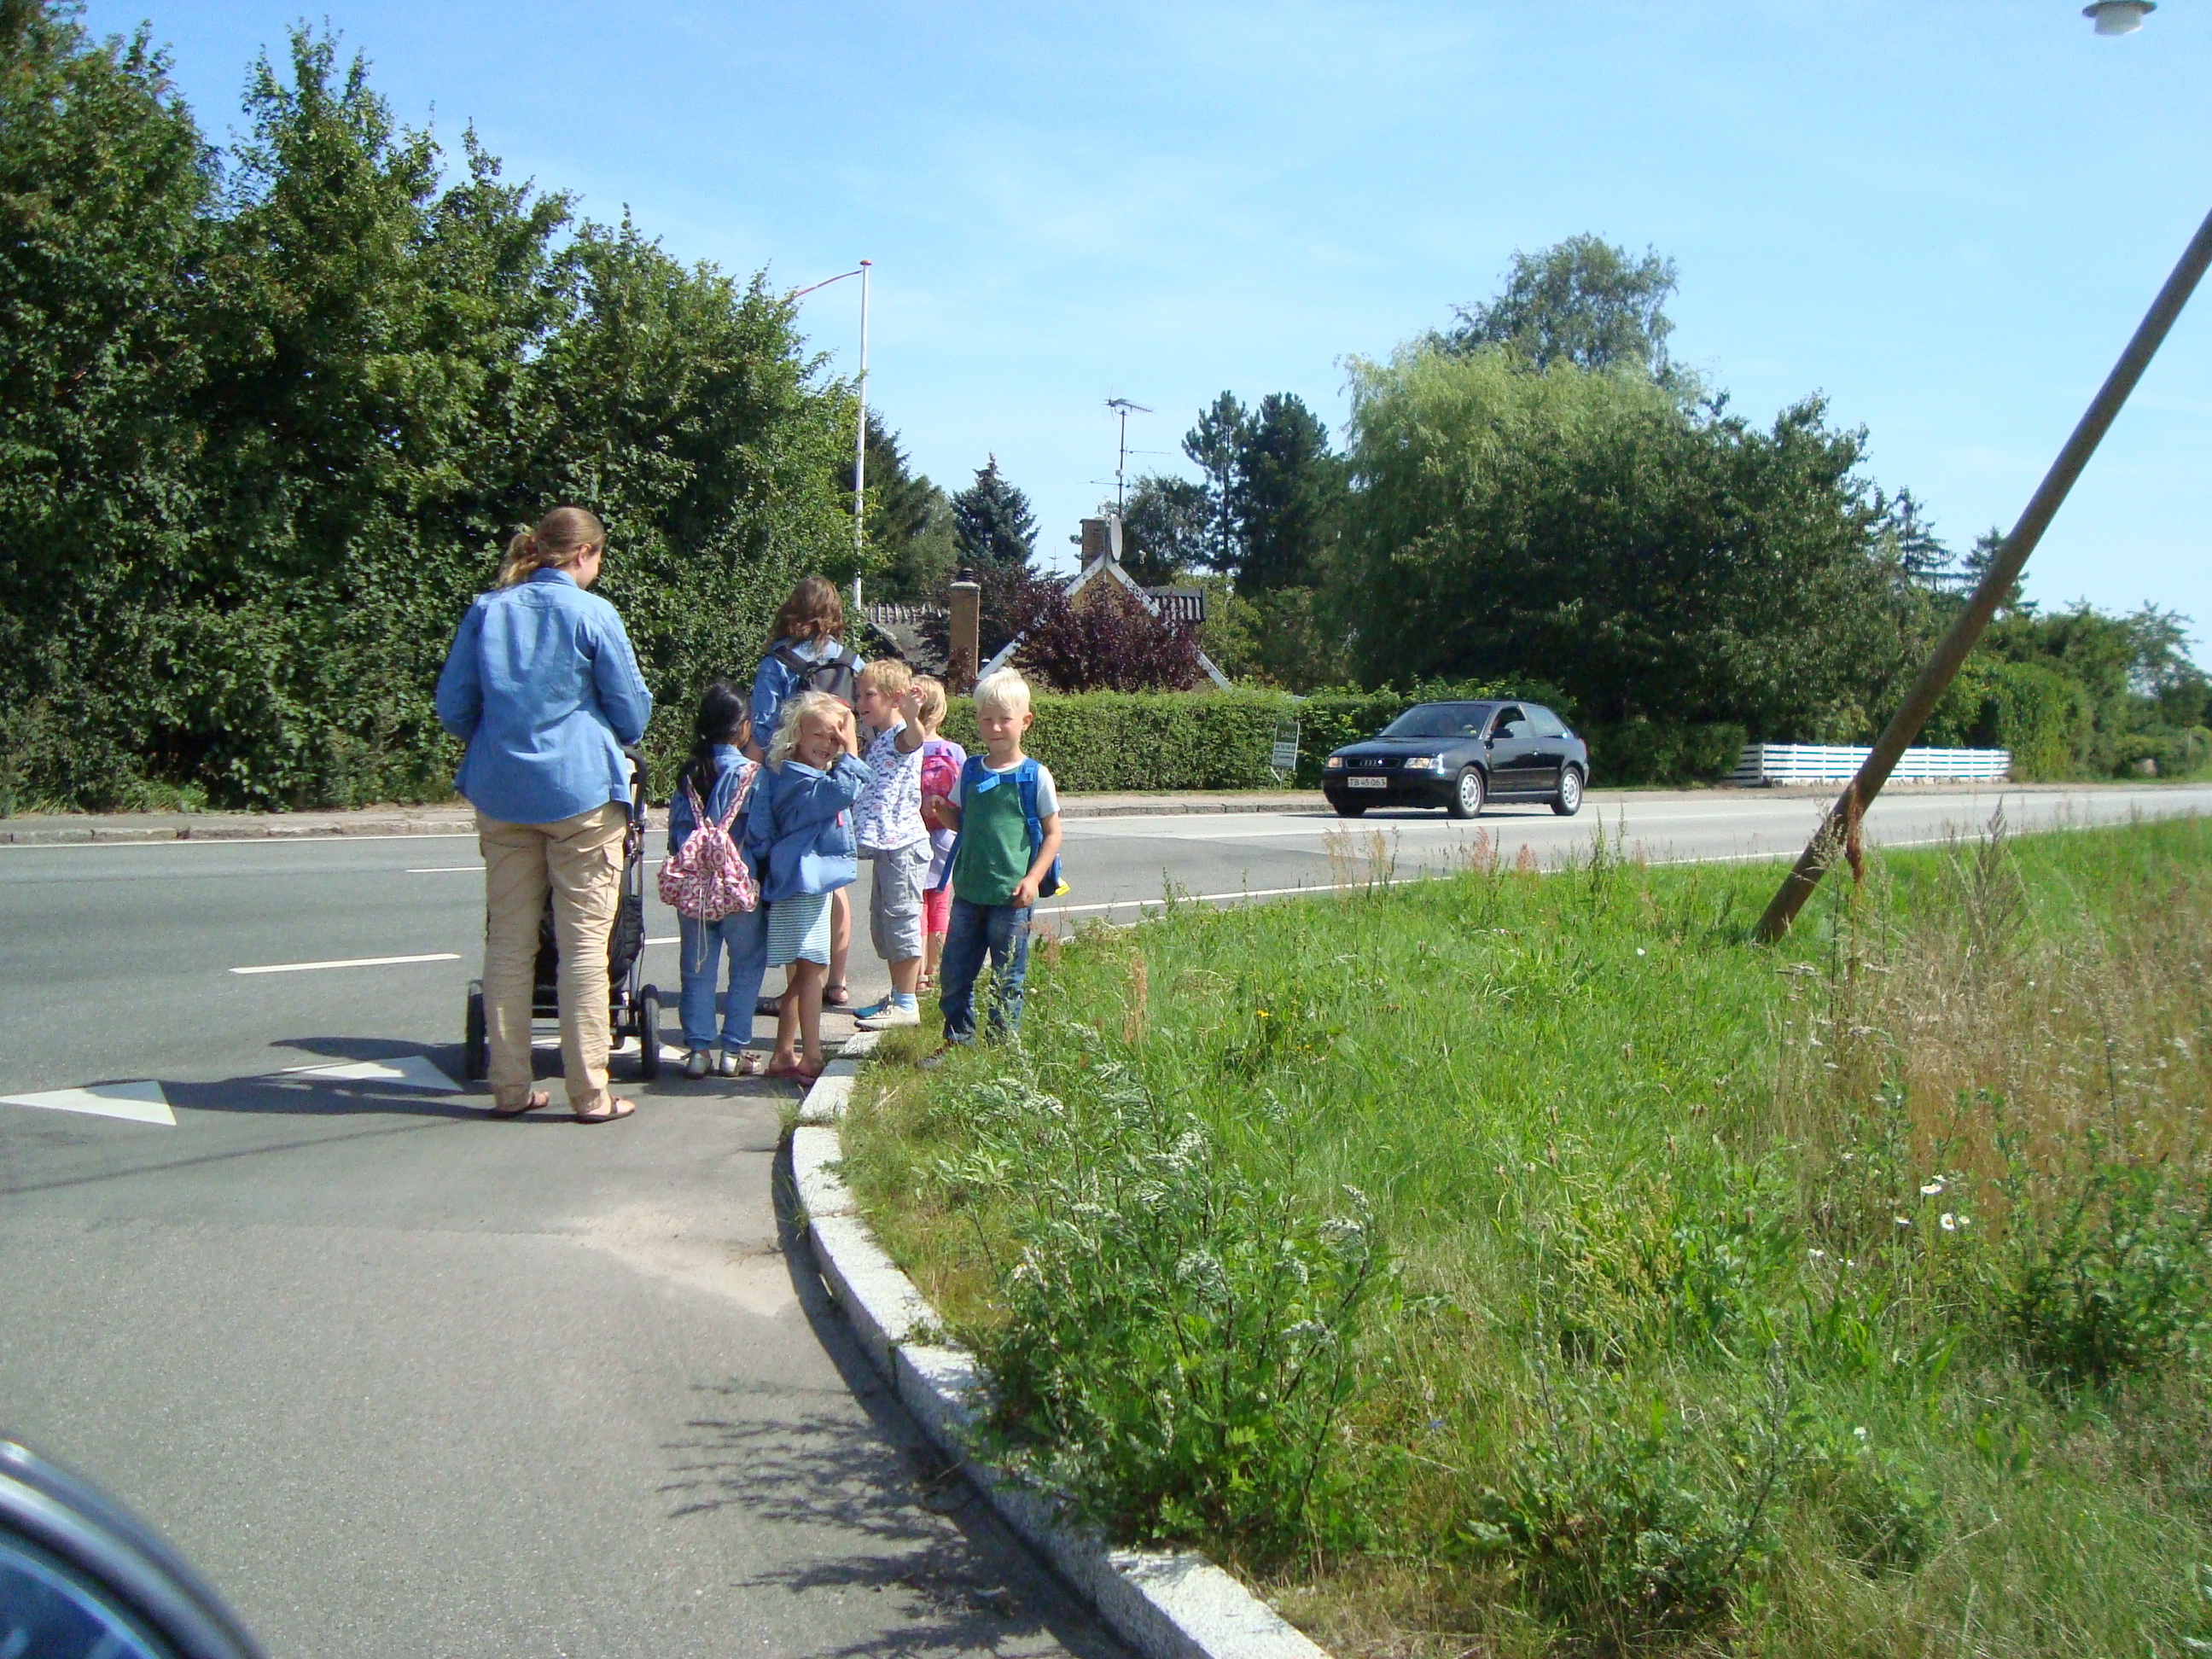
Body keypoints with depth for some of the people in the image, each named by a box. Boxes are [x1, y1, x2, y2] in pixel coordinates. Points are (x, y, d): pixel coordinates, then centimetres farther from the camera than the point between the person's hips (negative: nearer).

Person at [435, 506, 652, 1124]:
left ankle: (510, 1087, 13)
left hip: (500, 790, 4)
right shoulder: (591, 614, -5)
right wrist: (612, 745, 23)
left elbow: (452, 706, 9)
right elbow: (631, 708, 1)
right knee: (584, 940, 0)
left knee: (508, 940, 10)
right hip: (581, 789, -4)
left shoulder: (487, 610, 7)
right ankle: (589, 1092, 2)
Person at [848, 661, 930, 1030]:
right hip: (885, 846, 10)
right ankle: (897, 997, 25)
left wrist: (911, 716, -58)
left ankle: (906, 1004, 0)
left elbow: (914, 737, -38)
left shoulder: (901, 736, -11)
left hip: (903, 844, -10)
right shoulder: (878, 741, 18)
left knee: (901, 919, -5)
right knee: (882, 924, 15)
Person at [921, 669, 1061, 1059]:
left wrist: (1034, 879, -12)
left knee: (1007, 979, 5)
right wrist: (941, 812, -5)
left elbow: (1052, 833, -2)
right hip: (968, 890, 4)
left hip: (1011, 896, -4)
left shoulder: (1035, 776, -5)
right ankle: (957, 1039, 23)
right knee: (955, 972, 9)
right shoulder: (970, 771, 7)